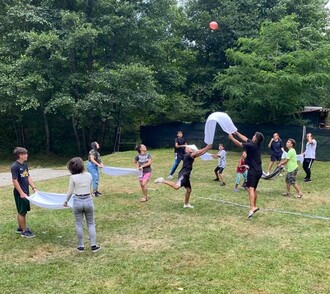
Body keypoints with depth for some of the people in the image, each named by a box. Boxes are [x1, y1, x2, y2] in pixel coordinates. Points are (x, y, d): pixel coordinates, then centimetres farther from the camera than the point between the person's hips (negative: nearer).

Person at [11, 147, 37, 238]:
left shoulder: (25, 165, 8)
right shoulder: (15, 166, -17)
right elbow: (15, 181, -20)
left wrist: (34, 188, 8)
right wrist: (21, 193, -21)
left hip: (25, 192, 8)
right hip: (20, 193, -8)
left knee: (23, 211, 17)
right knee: (22, 212, 1)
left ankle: (20, 228, 30)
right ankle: (24, 231, 9)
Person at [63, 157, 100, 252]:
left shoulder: (73, 177, -11)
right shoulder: (89, 175, -2)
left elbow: (70, 192, -5)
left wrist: (66, 201, 11)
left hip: (78, 201, -2)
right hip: (88, 200, 2)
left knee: (79, 224, 10)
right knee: (91, 223, 12)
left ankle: (81, 246, 16)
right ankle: (93, 245, 11)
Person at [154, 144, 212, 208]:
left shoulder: (191, 156, 18)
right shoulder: (187, 155, -8)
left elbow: (200, 153, 19)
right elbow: (197, 152, -17)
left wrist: (207, 148, 10)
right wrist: (206, 148, -13)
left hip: (186, 175, 10)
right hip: (183, 174, -10)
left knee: (189, 190, 15)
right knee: (176, 187, -29)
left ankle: (186, 204, 27)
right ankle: (163, 181, -19)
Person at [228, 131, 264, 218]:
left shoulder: (251, 145, -16)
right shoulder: (256, 144, 7)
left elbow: (239, 144, -8)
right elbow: (245, 139, 20)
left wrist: (231, 137, 6)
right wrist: (237, 133, 25)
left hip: (253, 171, -9)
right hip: (258, 170, 9)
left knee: (251, 188, -21)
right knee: (254, 189, 21)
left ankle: (252, 208, -36)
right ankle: (254, 206, 32)